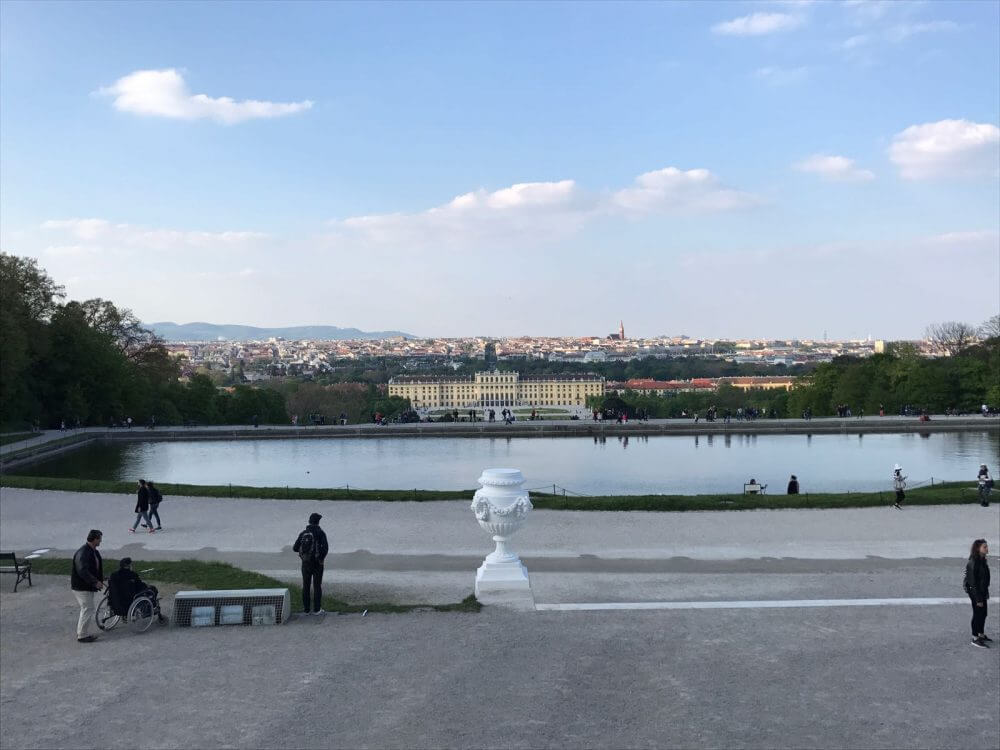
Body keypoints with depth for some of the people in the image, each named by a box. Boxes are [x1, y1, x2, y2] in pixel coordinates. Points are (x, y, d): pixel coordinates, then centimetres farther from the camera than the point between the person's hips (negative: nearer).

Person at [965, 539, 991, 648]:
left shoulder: (982, 560, 6)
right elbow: (973, 582, -22)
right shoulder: (973, 563, -23)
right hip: (975, 591, -9)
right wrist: (978, 599, -21)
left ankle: (981, 634, 34)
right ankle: (975, 638, 10)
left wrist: (986, 593, 18)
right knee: (977, 614, 0)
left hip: (982, 591, 9)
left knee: (983, 613, 18)